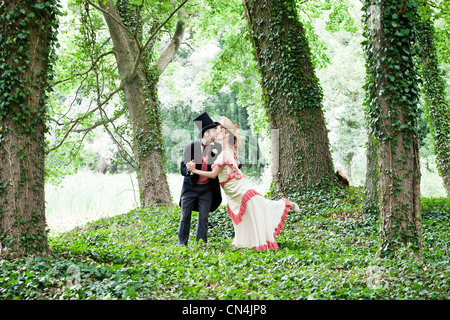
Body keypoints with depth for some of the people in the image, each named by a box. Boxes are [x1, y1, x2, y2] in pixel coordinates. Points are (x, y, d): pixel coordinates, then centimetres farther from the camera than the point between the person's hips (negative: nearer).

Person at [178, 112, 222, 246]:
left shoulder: (216, 148, -6)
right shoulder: (190, 147, -13)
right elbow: (182, 169, -10)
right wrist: (190, 170, -33)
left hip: (206, 189, 2)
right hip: (190, 187, -1)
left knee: (203, 217, 2)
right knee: (185, 217, 6)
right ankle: (182, 244, 18)